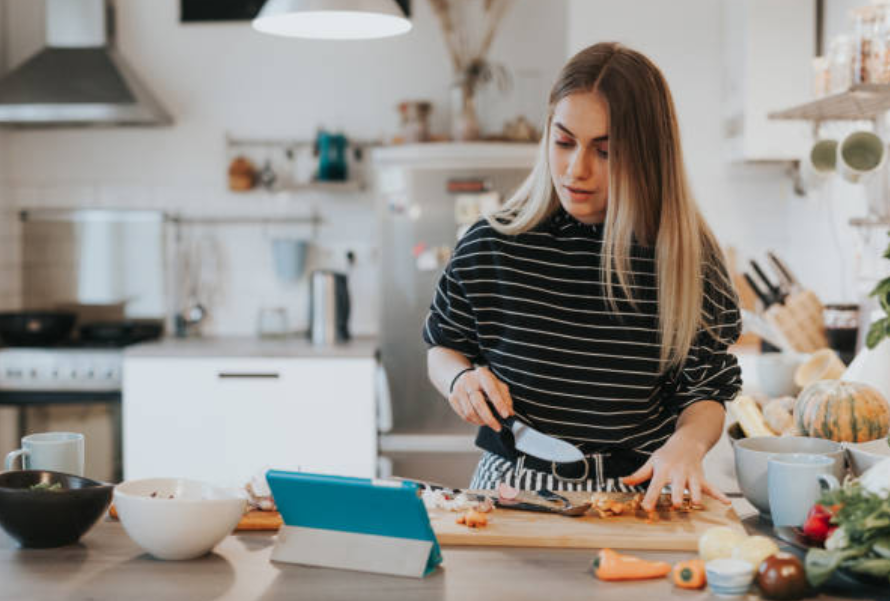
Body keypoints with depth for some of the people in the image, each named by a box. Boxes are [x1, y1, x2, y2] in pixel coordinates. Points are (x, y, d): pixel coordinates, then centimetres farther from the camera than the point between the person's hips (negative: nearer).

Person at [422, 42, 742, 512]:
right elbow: (443, 347, 17)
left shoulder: (686, 257, -2)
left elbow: (704, 393, 6)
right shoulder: (489, 246, 1)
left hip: (634, 495, 0)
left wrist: (687, 443, -15)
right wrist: (460, 377, -5)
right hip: (511, 488, 1)